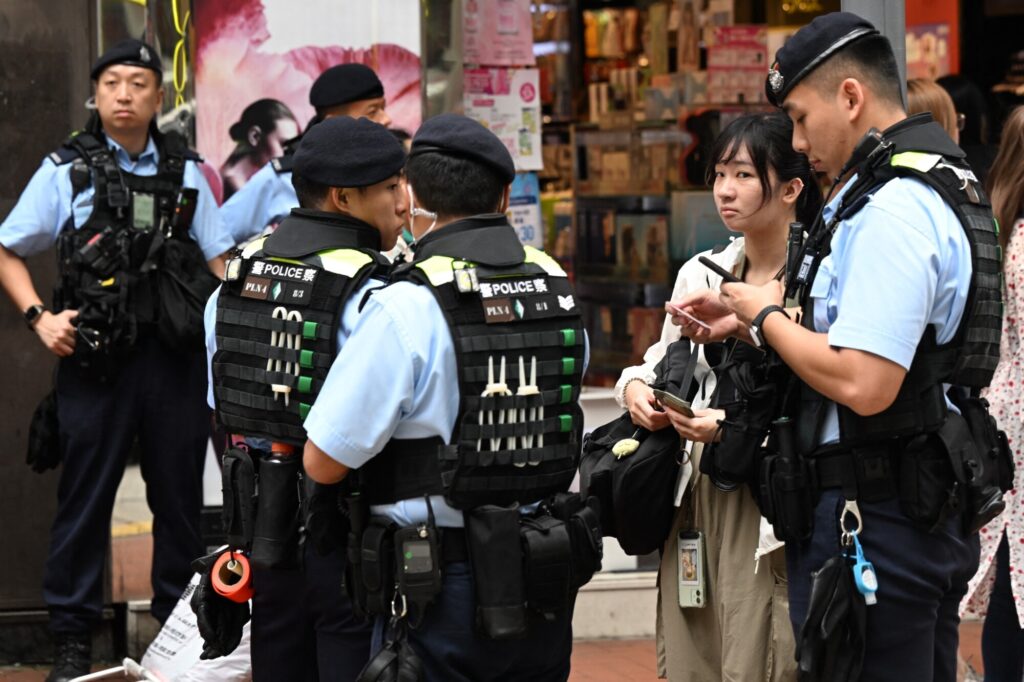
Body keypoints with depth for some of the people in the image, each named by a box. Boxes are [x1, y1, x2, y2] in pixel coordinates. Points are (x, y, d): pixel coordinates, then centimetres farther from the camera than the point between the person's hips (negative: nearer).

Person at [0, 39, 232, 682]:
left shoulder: (186, 171, 10)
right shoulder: (65, 170, 3)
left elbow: (218, 262, 13)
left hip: (177, 357, 2)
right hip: (97, 359, -2)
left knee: (180, 495, 8)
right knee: (85, 500, 2)